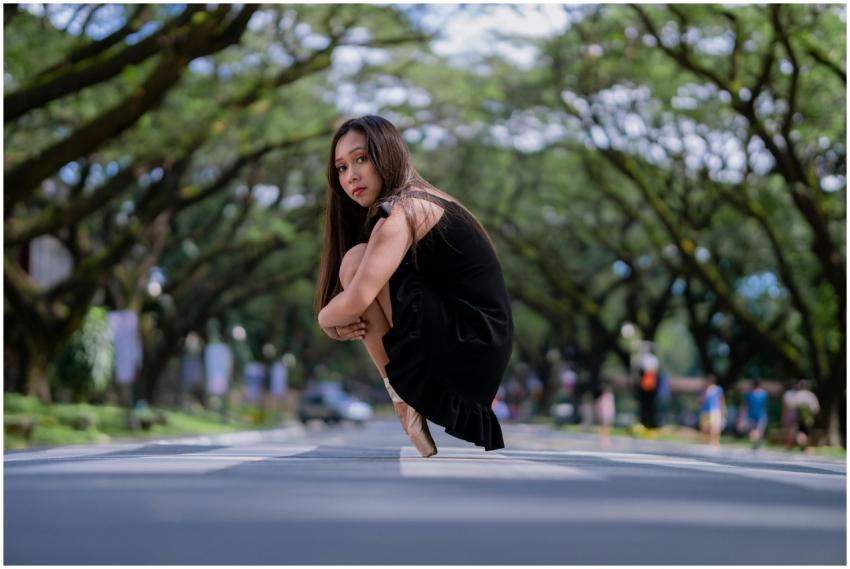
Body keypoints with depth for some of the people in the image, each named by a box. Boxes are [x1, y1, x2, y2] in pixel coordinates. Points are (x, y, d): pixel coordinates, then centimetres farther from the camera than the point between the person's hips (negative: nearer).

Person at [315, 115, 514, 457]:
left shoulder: (403, 211, -13)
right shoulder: (421, 202, 16)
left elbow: (355, 302, -24)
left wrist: (325, 319, -2)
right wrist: (344, 323, -2)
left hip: (468, 348, -10)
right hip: (479, 352, 10)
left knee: (356, 262, -14)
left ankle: (401, 400, -6)